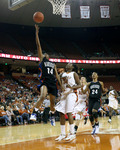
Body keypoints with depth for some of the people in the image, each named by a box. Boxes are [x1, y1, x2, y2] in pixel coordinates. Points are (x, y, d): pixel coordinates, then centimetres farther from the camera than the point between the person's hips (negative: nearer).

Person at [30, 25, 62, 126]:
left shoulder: (53, 64, 23)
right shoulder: (41, 59, 12)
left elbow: (57, 75, 20)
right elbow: (38, 45, 5)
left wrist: (61, 85, 9)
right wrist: (37, 32, -1)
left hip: (53, 83, 5)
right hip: (44, 82, -4)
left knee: (52, 102, 9)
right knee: (42, 96, -30)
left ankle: (52, 116, 30)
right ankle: (34, 113, -21)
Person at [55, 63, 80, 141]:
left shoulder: (74, 74, 3)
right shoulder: (62, 74, 19)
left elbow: (79, 85, -3)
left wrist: (72, 87, -21)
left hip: (71, 94, -6)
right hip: (64, 94, 6)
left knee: (69, 112, -15)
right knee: (61, 113, 1)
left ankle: (72, 134, -9)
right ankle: (63, 134, 7)